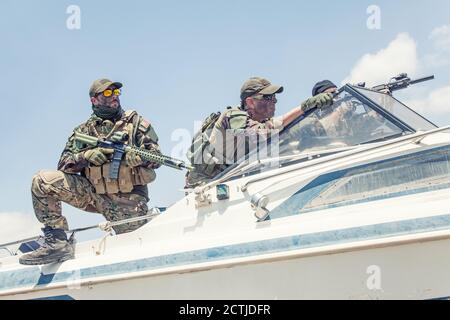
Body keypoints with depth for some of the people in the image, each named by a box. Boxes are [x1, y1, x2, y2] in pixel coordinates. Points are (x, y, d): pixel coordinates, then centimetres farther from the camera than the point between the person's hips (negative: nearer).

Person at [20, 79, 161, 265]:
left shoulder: (135, 122, 7)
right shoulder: (83, 130, 12)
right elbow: (64, 164, 4)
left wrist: (139, 157, -23)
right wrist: (86, 156, -17)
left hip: (129, 200, -2)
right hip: (94, 193, 2)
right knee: (42, 181, -15)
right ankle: (57, 242, -13)